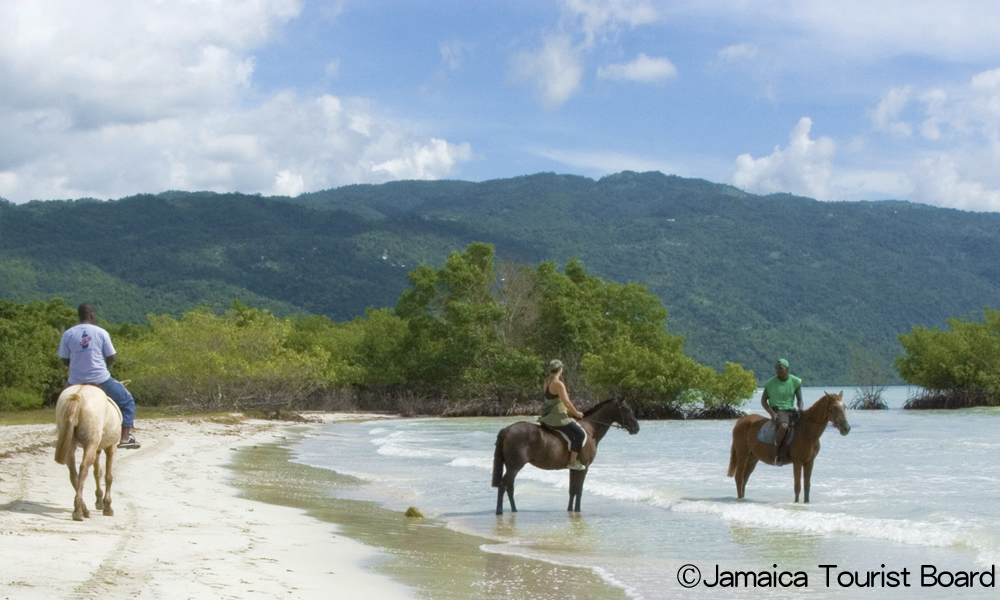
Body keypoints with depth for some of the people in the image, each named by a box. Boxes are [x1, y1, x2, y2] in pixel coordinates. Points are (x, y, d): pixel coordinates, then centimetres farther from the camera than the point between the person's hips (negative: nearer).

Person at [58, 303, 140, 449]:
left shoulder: (67, 334, 0)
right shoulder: (101, 333, -5)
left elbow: (65, 360, 4)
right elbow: (111, 358, -1)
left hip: (76, 381, 3)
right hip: (101, 379, -2)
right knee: (126, 401, 16)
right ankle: (125, 437, 7)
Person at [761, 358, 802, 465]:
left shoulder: (795, 381, 4)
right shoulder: (770, 383, -2)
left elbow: (799, 399, 7)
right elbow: (763, 400, 1)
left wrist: (800, 408, -16)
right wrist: (772, 413, -14)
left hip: (791, 410, 5)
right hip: (777, 411, -5)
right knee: (783, 426, -37)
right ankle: (776, 453, -24)